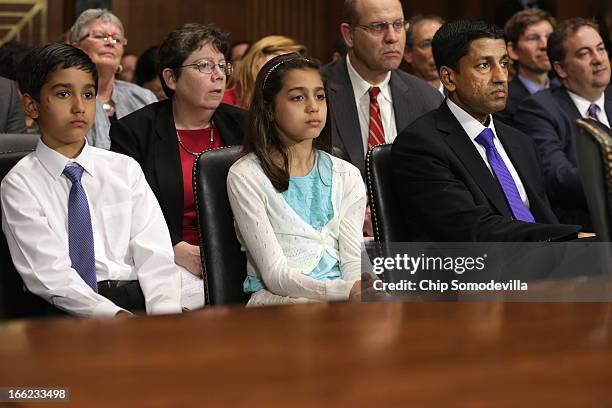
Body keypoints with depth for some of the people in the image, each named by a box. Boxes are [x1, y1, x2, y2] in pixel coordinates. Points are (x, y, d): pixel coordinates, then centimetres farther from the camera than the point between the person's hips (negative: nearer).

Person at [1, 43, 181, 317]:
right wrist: (116, 316, -23)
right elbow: (50, 276, -9)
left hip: (136, 295, 4)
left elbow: (154, 254, 3)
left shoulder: (125, 169, 14)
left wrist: (165, 310, -17)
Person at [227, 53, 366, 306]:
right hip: (276, 298, -4)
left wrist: (364, 290, -20)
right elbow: (274, 274, -9)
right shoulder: (245, 176, -1)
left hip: (341, 297, 4)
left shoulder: (347, 176, 15)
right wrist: (345, 290, -25)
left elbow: (352, 260, 6)